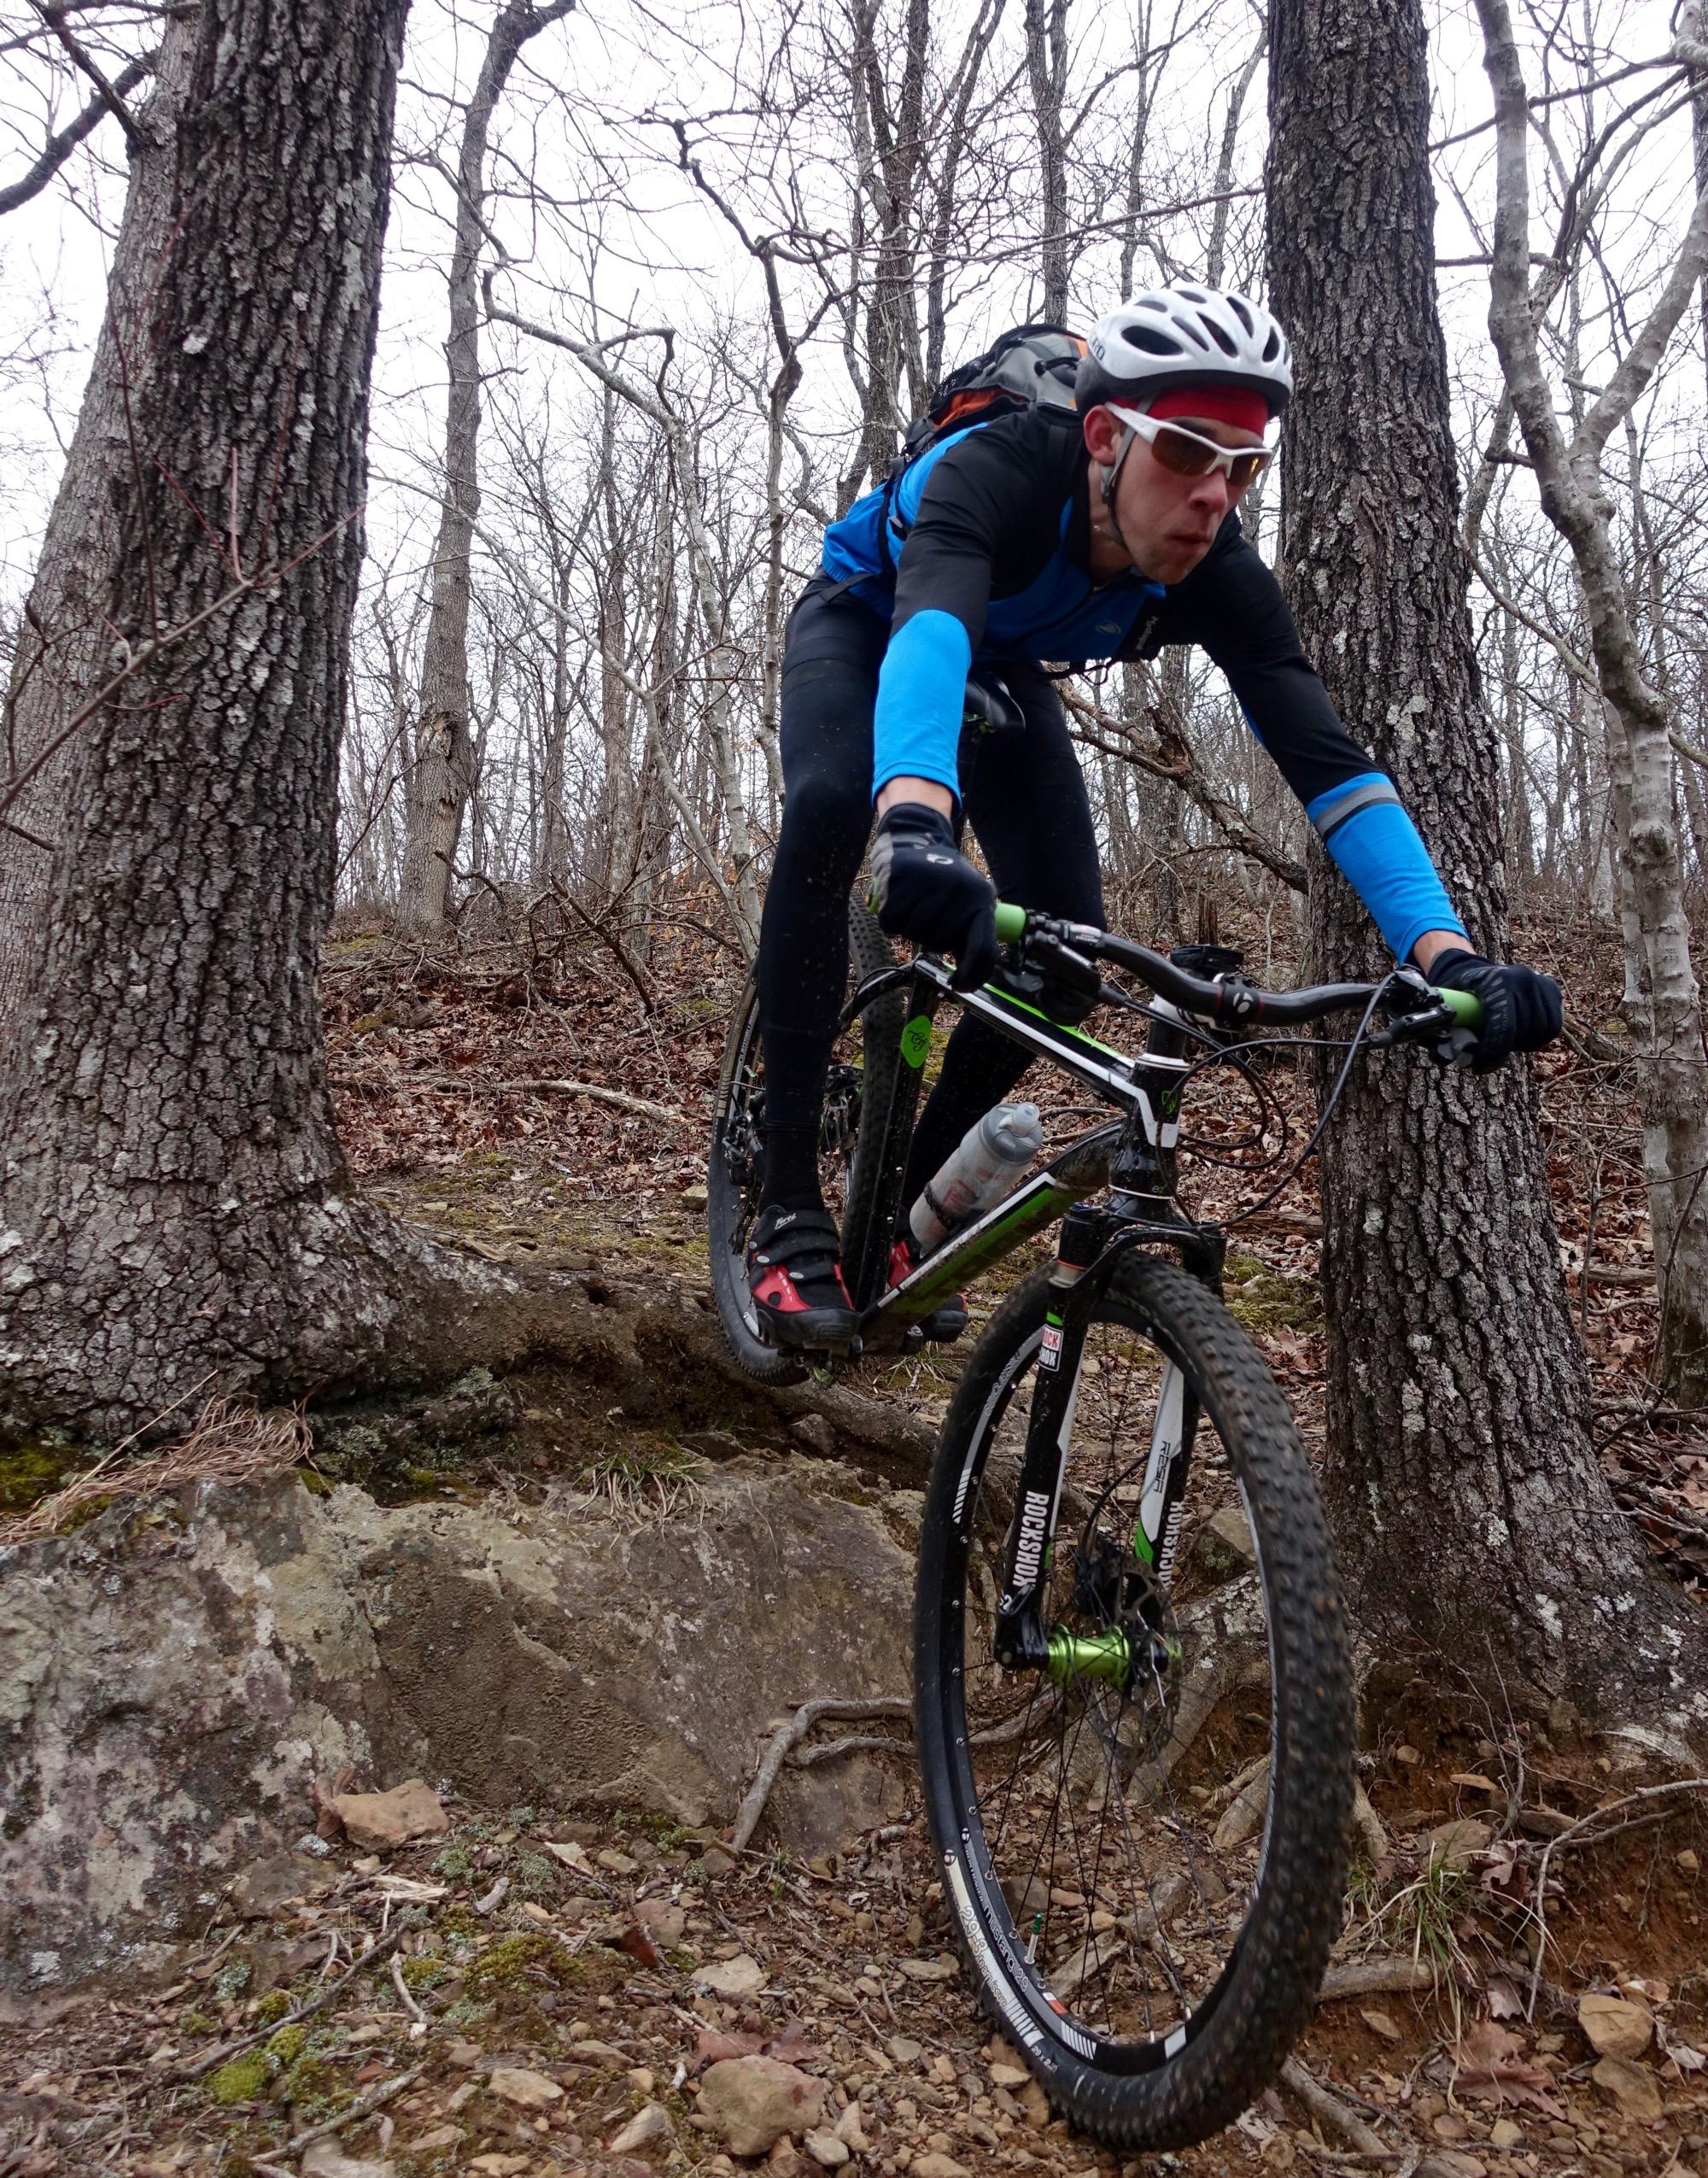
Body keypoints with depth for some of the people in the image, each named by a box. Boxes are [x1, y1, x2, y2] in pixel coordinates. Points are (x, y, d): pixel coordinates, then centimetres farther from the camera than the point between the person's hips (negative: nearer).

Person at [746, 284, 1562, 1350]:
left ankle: (908, 1201, 8)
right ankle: (791, 1212, -28)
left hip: (1001, 669, 4)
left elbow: (1328, 759, -35)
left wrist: (1448, 950, -49)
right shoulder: (998, 469, -40)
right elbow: (930, 624, -60)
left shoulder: (1219, 575, -28)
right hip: (868, 621, -3)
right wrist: (918, 821, -81)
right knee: (831, 805, -36)